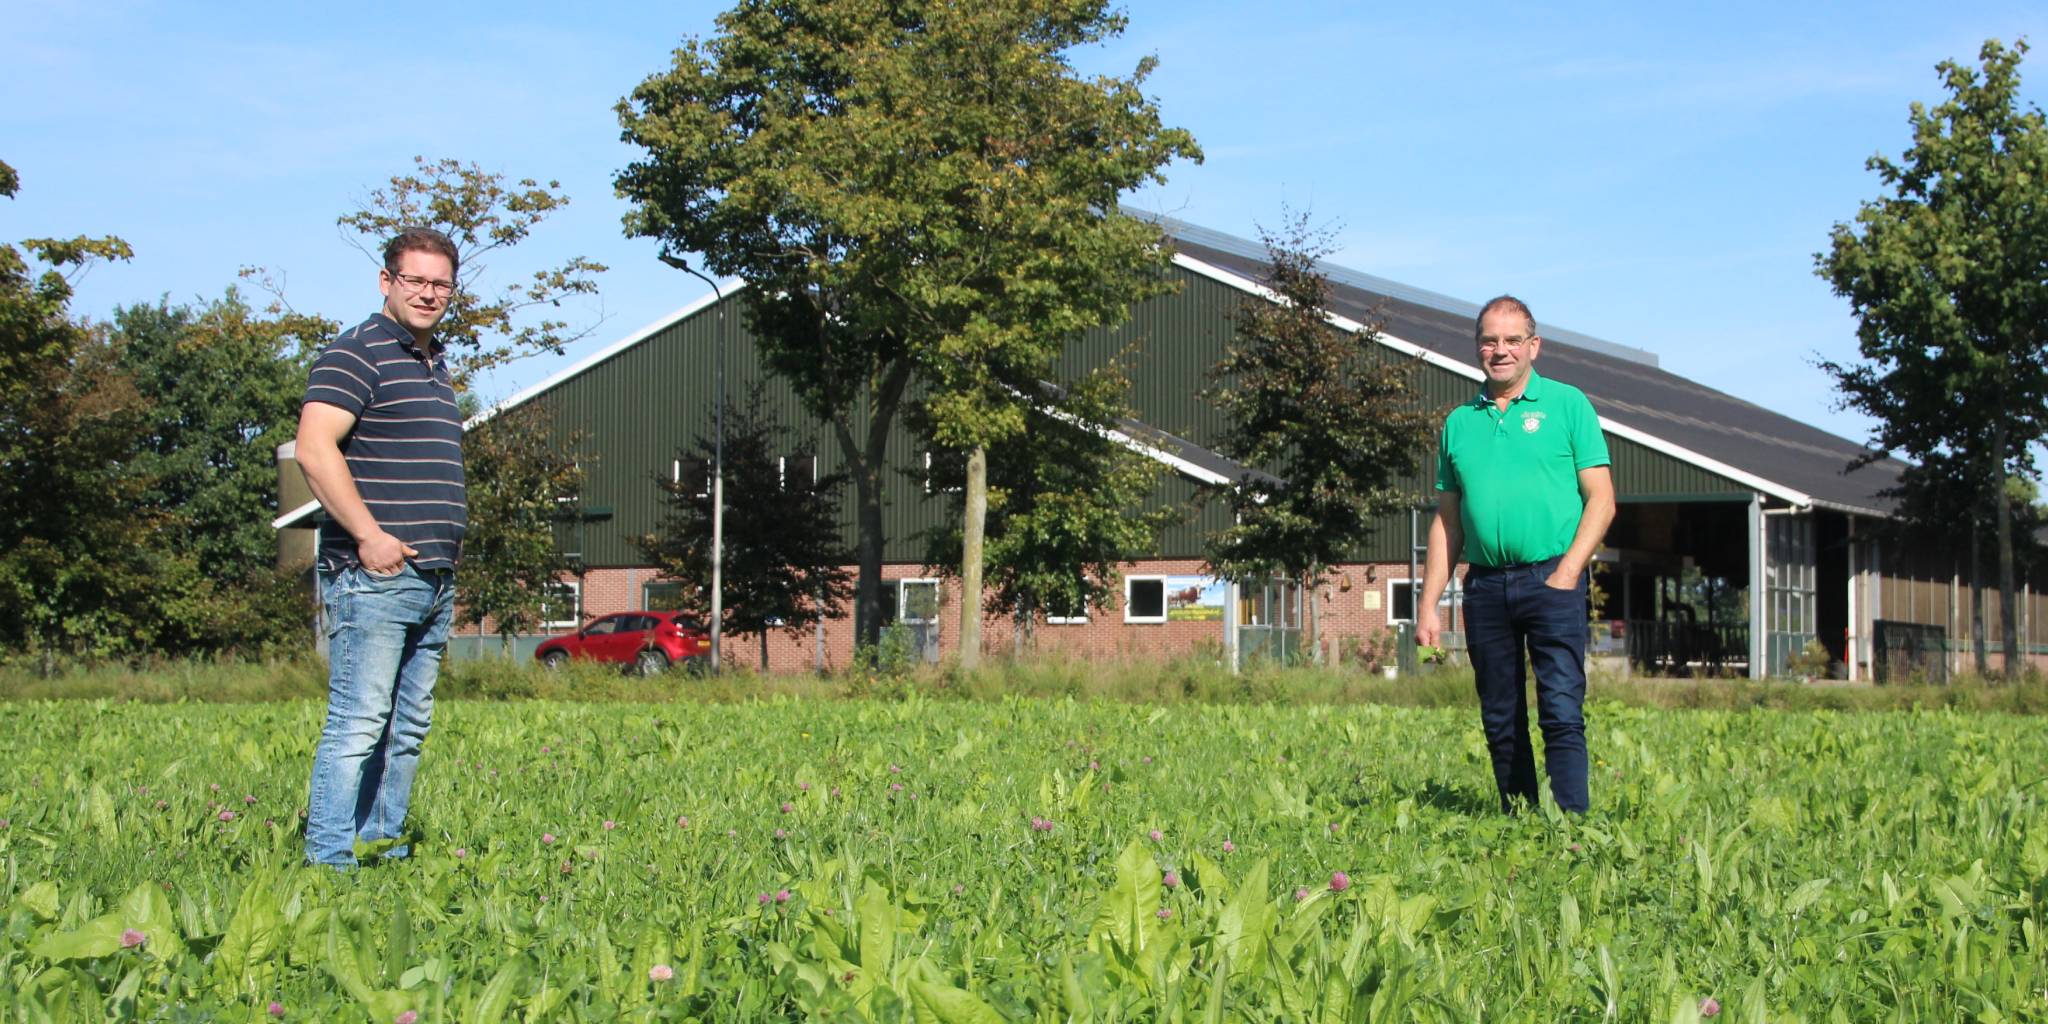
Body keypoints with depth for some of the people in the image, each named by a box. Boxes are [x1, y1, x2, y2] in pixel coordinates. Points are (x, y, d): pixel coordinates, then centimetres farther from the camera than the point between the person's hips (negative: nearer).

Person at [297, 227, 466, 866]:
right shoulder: (356, 355, -7)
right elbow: (314, 448, -18)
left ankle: (385, 849, 16)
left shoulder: (436, 366, 21)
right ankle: (330, 860, -7)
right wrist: (369, 535, -20)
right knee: (358, 723, -9)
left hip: (434, 580, 9)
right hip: (374, 574, -9)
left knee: (408, 729, 10)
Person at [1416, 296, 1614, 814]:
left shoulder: (1567, 404, 5)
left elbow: (1601, 499, 1)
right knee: (1500, 721, 6)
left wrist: (1567, 571, -11)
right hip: (1485, 586, 4)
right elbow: (1446, 520, 16)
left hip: (1551, 580, -4)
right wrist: (1429, 604, 9)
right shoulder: (1459, 422, 15)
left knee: (1562, 713, -10)